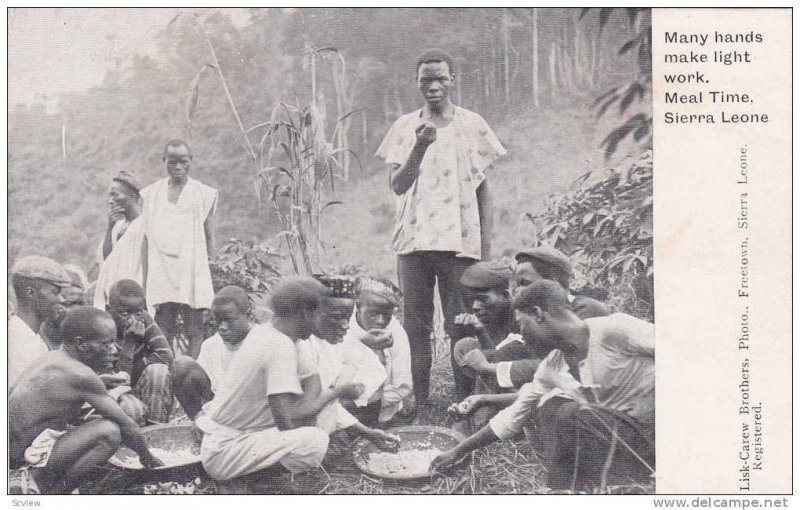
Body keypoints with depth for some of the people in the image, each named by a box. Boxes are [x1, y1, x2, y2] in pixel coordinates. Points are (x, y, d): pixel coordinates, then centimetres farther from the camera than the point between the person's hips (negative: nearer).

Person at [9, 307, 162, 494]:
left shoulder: (52, 357, 7)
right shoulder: (81, 375, -19)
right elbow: (125, 425, -13)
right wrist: (147, 457, 1)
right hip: (29, 455, -10)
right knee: (109, 432, -21)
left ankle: (30, 476, 15)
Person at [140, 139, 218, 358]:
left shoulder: (204, 194, 4)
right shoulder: (151, 194, 10)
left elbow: (209, 237, 6)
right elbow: (145, 238, 11)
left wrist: (211, 264, 0)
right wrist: (143, 278, 7)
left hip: (193, 273, -2)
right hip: (161, 272, 2)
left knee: (194, 330, -3)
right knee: (163, 332, 1)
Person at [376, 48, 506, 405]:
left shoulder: (472, 125, 6)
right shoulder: (405, 127, 8)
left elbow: (482, 188, 8)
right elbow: (397, 185, -1)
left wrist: (485, 246, 3)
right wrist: (420, 147, -17)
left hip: (460, 242, -1)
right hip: (413, 241, 1)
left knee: (461, 328, -1)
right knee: (416, 328, 4)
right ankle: (419, 404, 11)